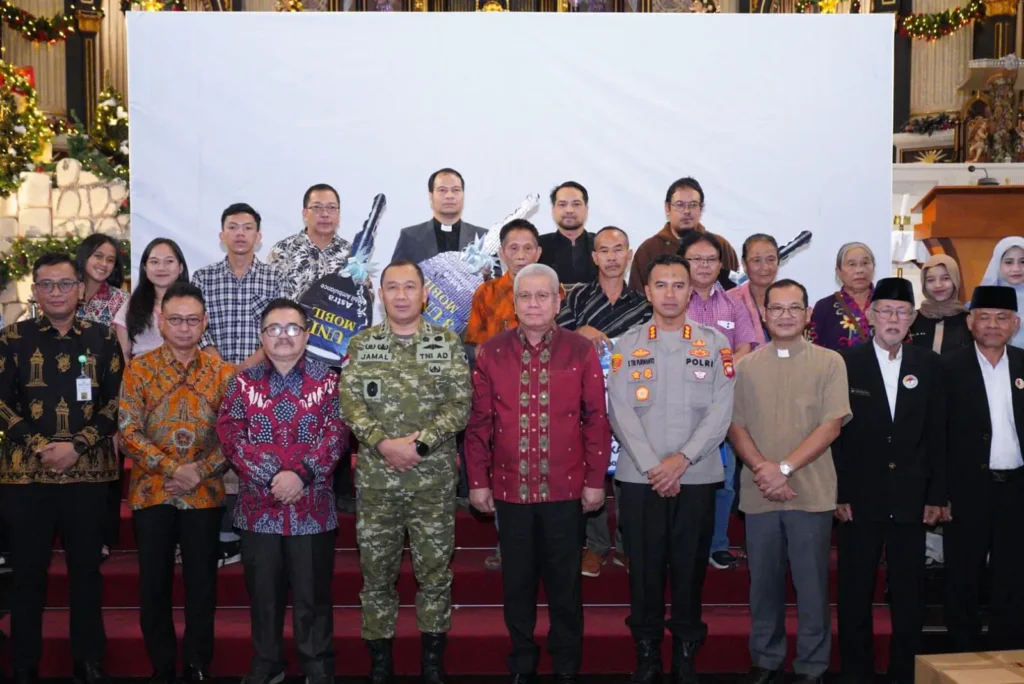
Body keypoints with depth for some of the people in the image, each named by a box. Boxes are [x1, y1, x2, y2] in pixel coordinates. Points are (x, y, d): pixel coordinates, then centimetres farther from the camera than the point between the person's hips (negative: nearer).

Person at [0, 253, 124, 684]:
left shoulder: (102, 340, 6)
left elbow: (116, 402, 2)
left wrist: (77, 446, -10)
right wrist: (40, 447, -12)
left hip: (88, 472, 1)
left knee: (86, 570, 8)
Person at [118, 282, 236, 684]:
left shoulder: (222, 372, 2)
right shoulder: (139, 369, -1)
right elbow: (129, 433, -7)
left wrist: (200, 471, -14)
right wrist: (173, 469, -17)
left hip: (205, 494, 0)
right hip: (151, 492, 0)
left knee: (201, 584, 7)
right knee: (154, 586, 7)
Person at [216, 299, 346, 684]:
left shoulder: (327, 381, 3)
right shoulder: (244, 382, 6)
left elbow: (336, 433, -6)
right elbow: (230, 433, -4)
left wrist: (301, 473, -18)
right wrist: (271, 475, -15)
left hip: (312, 506, -1)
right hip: (258, 506, 2)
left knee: (312, 592, 6)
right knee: (263, 590, 12)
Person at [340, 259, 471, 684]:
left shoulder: (448, 343, 1)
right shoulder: (361, 344, 4)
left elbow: (461, 405, -6)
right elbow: (350, 402, -4)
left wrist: (419, 443, -17)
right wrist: (383, 444, -17)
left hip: (434, 480, -1)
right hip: (375, 480, 1)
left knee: (434, 571, 8)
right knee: (376, 572, 9)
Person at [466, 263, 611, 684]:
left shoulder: (581, 351, -2)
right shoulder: (490, 353, 1)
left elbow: (596, 419, -1)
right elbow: (479, 422, 2)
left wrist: (596, 480, -3)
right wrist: (478, 481, 1)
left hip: (565, 488, -1)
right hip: (510, 488, 1)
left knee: (565, 582, 10)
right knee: (517, 581, 12)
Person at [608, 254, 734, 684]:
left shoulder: (715, 344, 5)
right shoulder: (627, 345, 5)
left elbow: (721, 412, -3)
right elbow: (621, 412, -3)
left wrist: (682, 459, -13)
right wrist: (652, 467, -12)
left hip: (697, 477, 0)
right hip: (639, 477, 0)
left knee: (690, 569, 6)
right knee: (644, 569, 5)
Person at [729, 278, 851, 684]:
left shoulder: (830, 362, 1)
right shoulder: (746, 366, 8)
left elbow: (832, 425, -7)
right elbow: (736, 426, 4)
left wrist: (784, 468, -14)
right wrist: (761, 469, -12)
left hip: (811, 493, -2)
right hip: (758, 494, 2)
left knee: (812, 583, 4)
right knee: (763, 581, 11)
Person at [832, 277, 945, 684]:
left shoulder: (928, 365, 6)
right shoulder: (847, 363, -1)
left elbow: (937, 434, 6)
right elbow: (835, 432, -3)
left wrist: (936, 495, 1)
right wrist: (839, 493, -8)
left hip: (911, 499, 2)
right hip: (860, 498, -2)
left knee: (909, 594, 9)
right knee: (855, 594, 6)